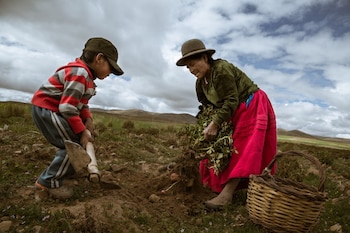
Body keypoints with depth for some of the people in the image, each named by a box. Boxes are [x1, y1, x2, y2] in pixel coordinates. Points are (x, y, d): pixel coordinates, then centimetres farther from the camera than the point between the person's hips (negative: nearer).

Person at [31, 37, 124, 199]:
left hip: (54, 110, 11)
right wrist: (82, 131, -21)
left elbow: (82, 104, 12)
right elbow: (67, 107, -27)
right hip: (46, 108, -11)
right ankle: (49, 182, -3)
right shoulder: (80, 73, -22)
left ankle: (64, 170, 32)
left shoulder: (87, 76, 13)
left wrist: (88, 119, -5)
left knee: (83, 140, 17)